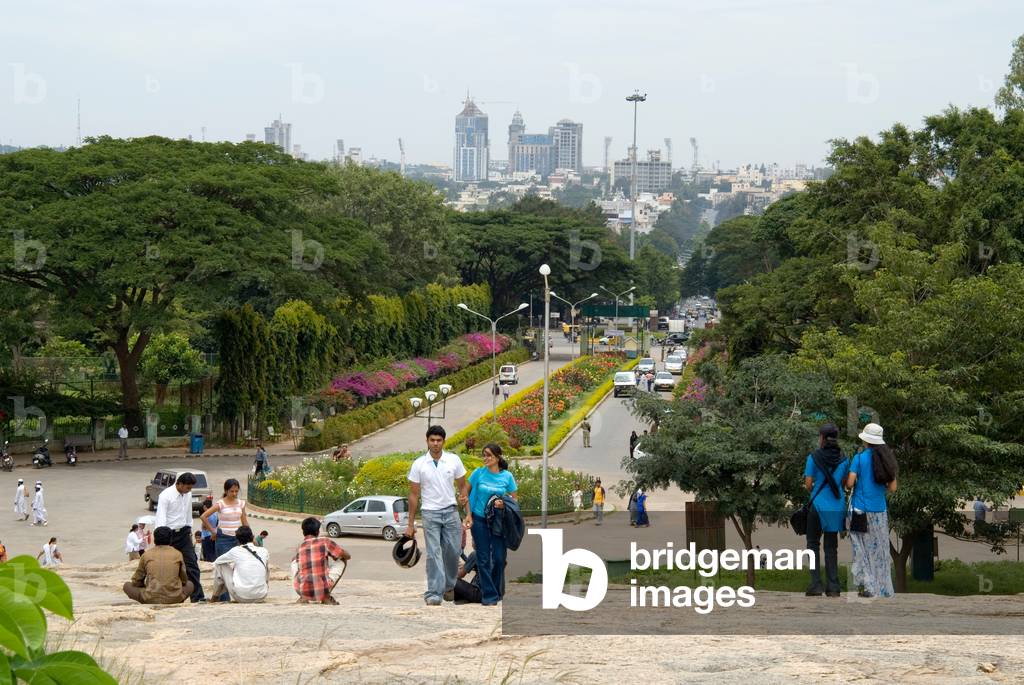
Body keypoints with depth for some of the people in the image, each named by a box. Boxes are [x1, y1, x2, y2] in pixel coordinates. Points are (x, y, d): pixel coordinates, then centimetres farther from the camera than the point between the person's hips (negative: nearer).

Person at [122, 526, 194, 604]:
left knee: (127, 586, 23)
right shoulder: (177, 554, 7)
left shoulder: (146, 555, 6)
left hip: (151, 599, -1)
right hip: (174, 598, 2)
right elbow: (184, 581, 17)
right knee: (190, 585, 33)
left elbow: (136, 581, 14)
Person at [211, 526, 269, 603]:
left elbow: (217, 562, 19)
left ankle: (216, 597, 27)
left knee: (220, 565, 14)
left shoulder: (235, 551, 0)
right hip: (261, 597, 3)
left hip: (241, 597, -3)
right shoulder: (264, 552, 8)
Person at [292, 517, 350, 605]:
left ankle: (304, 597, 18)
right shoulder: (325, 542, 3)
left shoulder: (299, 547, 13)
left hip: (302, 590, 3)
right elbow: (347, 556, 14)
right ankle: (326, 597, 11)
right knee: (341, 562, 20)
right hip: (322, 590, -3)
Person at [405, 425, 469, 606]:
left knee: (453, 552, 6)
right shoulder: (418, 464, -4)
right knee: (434, 554, -7)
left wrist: (464, 496, -16)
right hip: (430, 514, -2)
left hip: (451, 511, 2)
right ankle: (434, 593, -6)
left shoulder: (454, 460, -1)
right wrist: (411, 524, -1)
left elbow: (462, 484, 9)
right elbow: (414, 495, 0)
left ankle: (449, 586, 27)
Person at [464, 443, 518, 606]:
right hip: (479, 520, 0)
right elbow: (467, 494, 7)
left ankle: (497, 592, 19)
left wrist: (504, 504, -15)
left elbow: (514, 500, 5)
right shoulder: (478, 473, -3)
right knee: (483, 559, 0)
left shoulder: (507, 476, -2)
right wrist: (469, 515, -1)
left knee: (499, 558, 0)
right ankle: (489, 595, 5)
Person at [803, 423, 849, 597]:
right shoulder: (843, 459, 3)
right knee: (831, 546, 11)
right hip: (837, 506, 3)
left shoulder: (814, 457, -8)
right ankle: (833, 587, 5)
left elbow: (808, 484, -8)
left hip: (818, 505, -3)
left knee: (813, 544, 8)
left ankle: (816, 584, -2)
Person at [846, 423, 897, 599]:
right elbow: (892, 488, 4)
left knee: (863, 549, 2)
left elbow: (849, 483, -12)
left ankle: (868, 586, -4)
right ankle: (883, 588, 14)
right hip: (880, 510, 4)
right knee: (879, 549, 11)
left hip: (861, 509, -4)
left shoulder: (860, 457, -8)